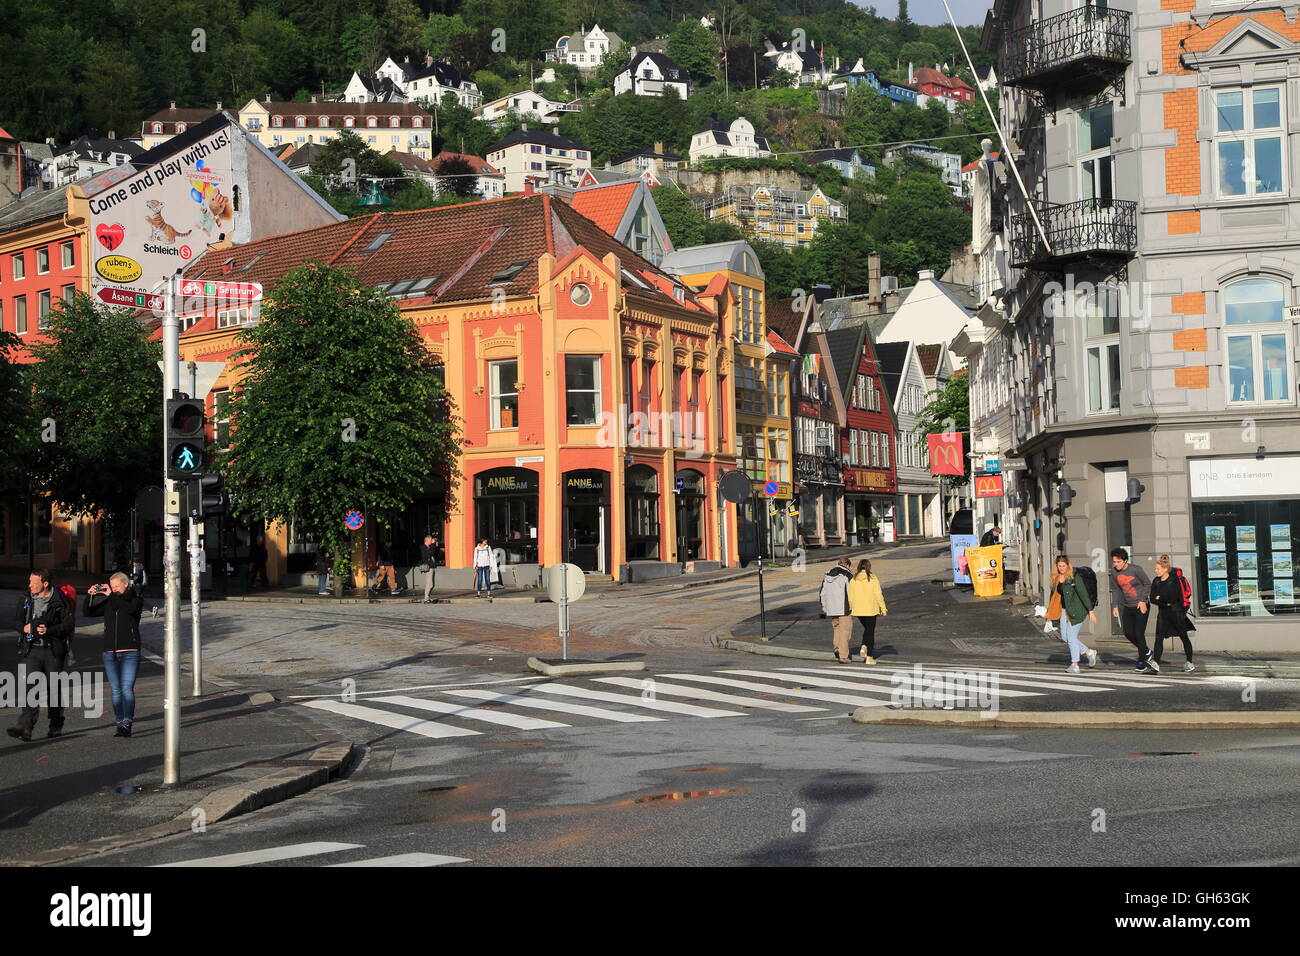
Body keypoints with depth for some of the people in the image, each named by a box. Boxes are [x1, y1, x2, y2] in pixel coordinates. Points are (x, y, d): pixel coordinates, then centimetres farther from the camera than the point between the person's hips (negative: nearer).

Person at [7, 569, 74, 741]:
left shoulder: (59, 601, -7)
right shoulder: (27, 599, 7)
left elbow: (69, 624, -10)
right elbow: (17, 619, 16)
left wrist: (49, 630, -23)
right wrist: (24, 627, -6)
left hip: (54, 651, -3)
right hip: (33, 650, 3)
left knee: (53, 688, 8)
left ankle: (56, 726, 23)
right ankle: (25, 727, -19)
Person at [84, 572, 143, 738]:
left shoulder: (136, 599, 0)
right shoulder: (109, 602, 12)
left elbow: (129, 608, -21)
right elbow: (90, 612, 10)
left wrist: (111, 595, -19)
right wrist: (89, 595, -4)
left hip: (129, 652, -5)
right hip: (110, 653, 5)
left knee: (127, 688, -13)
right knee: (116, 690, 7)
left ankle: (127, 724, -16)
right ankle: (120, 724, 12)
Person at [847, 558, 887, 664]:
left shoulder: (853, 580, -1)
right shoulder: (873, 579, -9)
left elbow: (850, 596, 2)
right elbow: (878, 595, -9)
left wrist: (850, 608, 13)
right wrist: (883, 609, -1)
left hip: (858, 610, 3)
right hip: (871, 610, -3)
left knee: (866, 628, 24)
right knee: (870, 631, 6)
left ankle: (864, 647, 1)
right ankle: (869, 657, 6)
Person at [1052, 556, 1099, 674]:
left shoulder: (1074, 577, -14)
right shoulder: (1056, 579, 6)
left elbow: (1083, 594, -14)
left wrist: (1090, 610, -15)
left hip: (1077, 610, -7)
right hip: (1065, 610, 7)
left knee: (1071, 636, -6)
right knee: (1064, 637, 7)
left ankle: (1074, 665, 4)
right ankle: (1089, 652, 24)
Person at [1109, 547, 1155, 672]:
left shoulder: (1135, 569, -16)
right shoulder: (1114, 572, -1)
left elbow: (1147, 584, -6)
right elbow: (1115, 590, 10)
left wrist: (1143, 600, -14)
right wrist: (1114, 605, 1)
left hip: (1141, 606, -5)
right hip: (1128, 607, 5)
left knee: (1139, 633, -11)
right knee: (1128, 633, 1)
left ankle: (1142, 661, 2)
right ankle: (1146, 653, 23)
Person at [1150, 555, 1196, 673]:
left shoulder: (1174, 580, -12)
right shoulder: (1156, 582, 6)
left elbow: (1172, 598, -22)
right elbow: (1152, 599, -1)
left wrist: (1160, 598, -7)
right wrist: (1165, 602, -16)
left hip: (1176, 611, -5)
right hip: (1163, 613, 5)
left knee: (1183, 636, 8)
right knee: (1159, 637, -9)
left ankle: (1190, 663, 20)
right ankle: (1156, 663, -16)